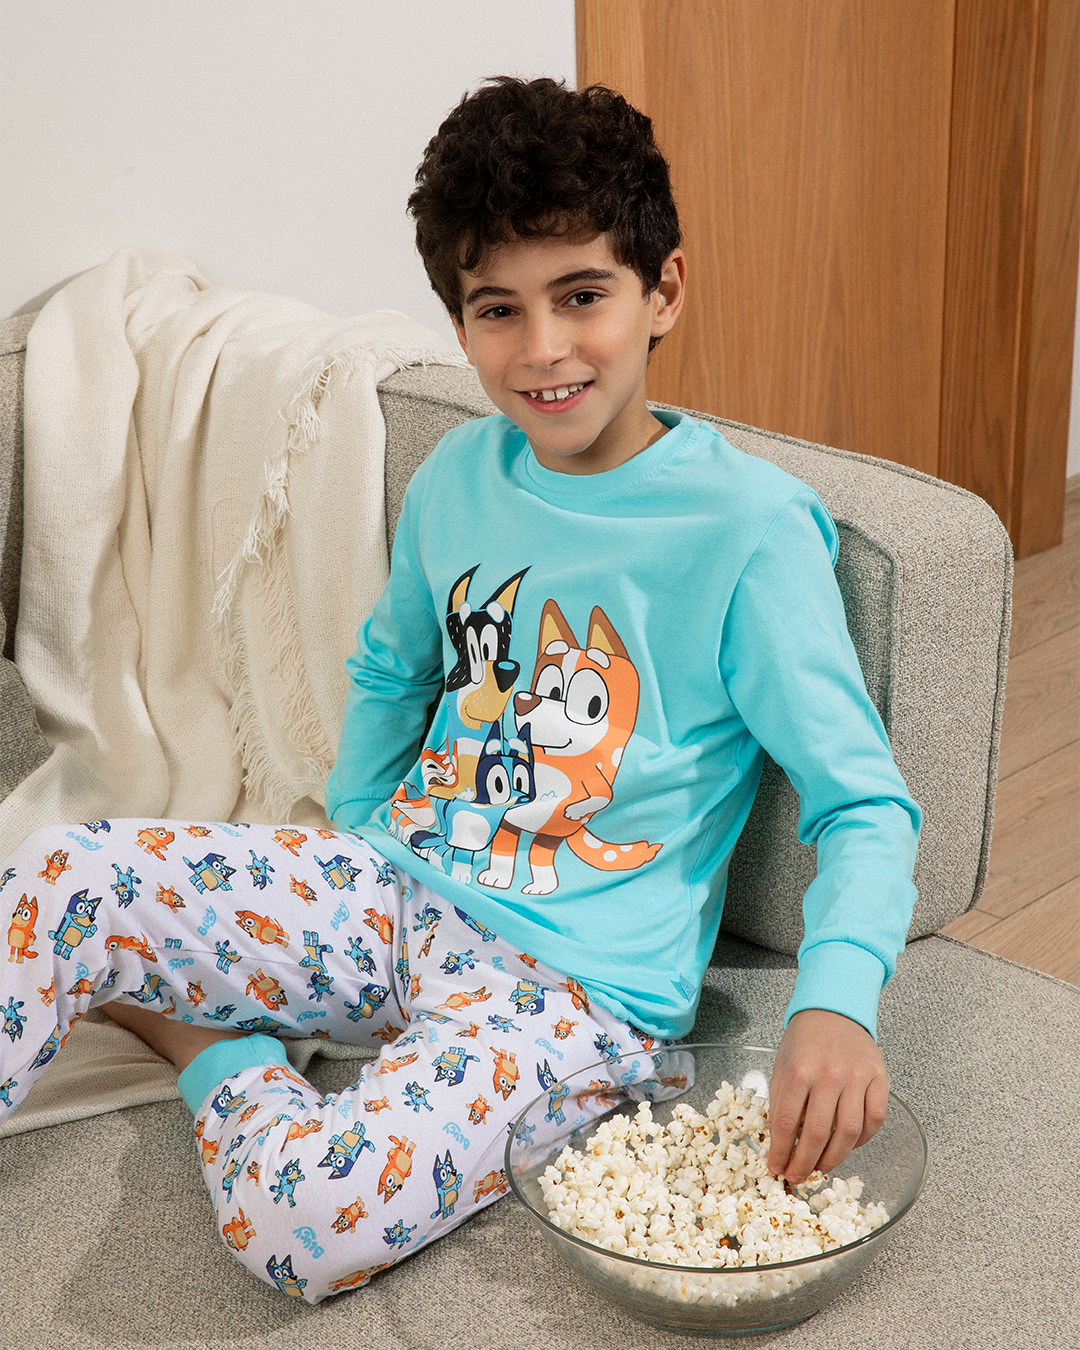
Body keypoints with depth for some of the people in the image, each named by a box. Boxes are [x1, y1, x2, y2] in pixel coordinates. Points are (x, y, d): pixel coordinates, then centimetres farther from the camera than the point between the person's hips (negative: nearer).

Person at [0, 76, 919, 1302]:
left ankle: (222, 1055, 3)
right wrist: (354, 847, 12)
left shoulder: (749, 529, -14)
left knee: (306, 1215, -28)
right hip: (399, 890, 5)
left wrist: (836, 1002, -30)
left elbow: (866, 805, -13)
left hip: (577, 980, -5)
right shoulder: (458, 478, 4)